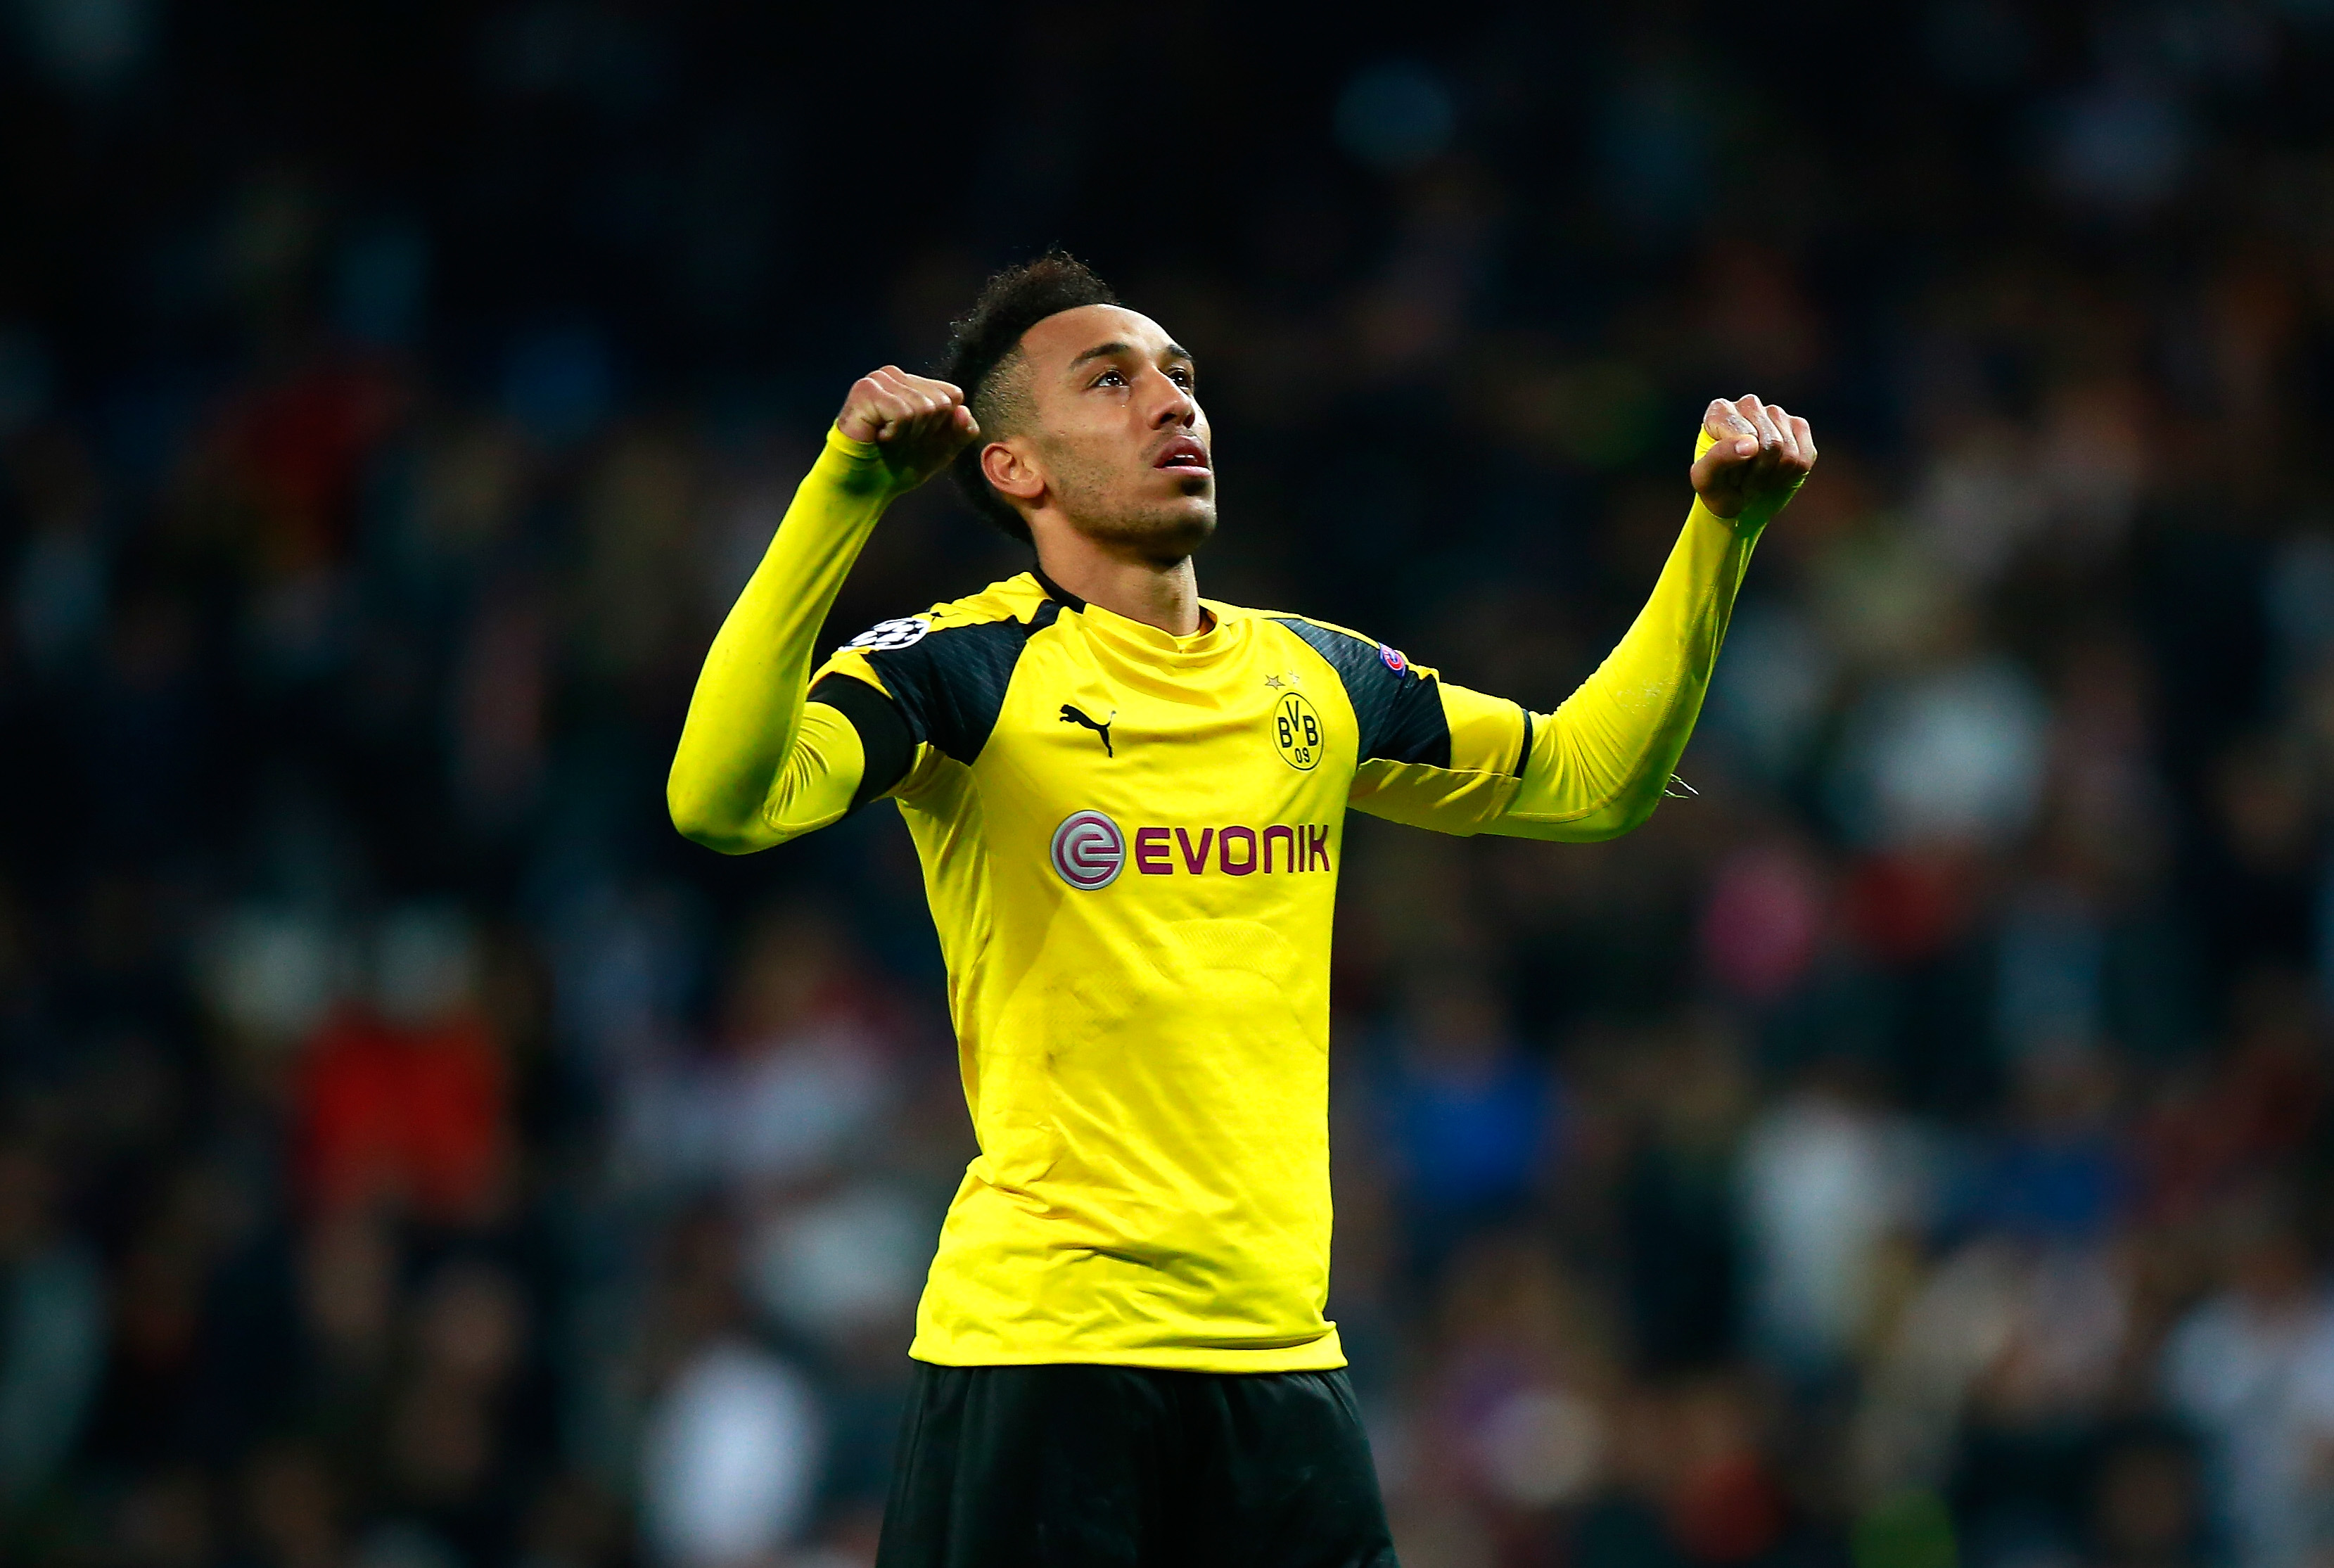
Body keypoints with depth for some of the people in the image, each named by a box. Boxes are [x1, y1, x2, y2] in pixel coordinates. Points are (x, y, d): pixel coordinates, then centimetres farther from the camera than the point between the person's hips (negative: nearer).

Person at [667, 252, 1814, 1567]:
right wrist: (846, 492, -28)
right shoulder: (965, 671, -4)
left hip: (1282, 1349, 5)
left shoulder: (1317, 678, 14)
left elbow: (1588, 773, 25)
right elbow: (724, 802, -21)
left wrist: (1723, 529, 14)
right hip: (1036, 1349, -5)